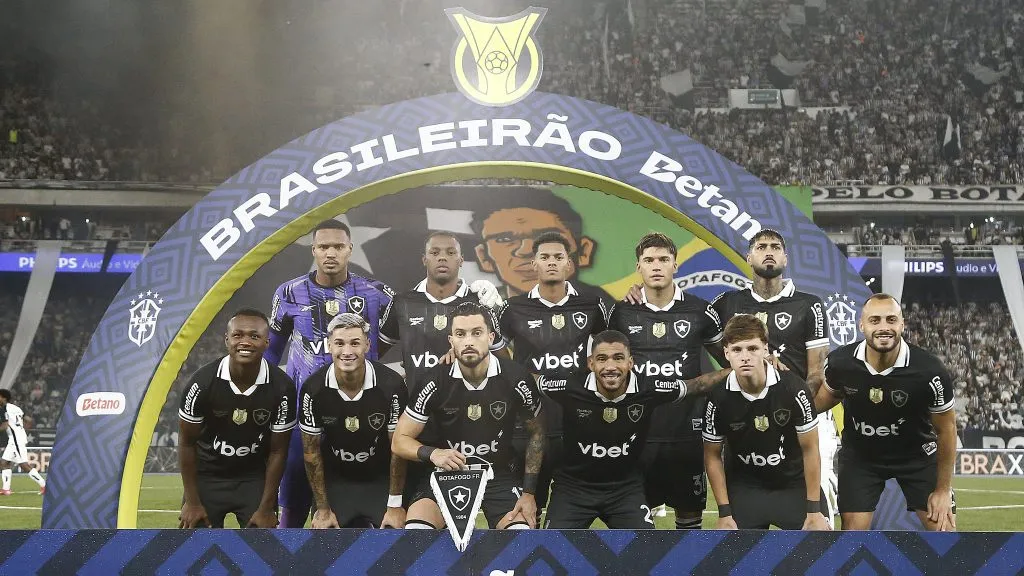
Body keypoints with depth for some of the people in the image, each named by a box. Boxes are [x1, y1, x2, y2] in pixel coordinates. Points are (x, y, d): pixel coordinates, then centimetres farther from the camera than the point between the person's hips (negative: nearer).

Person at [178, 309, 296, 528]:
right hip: (207, 475, 0)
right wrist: (192, 501, -6)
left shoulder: (282, 387, -20)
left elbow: (277, 451, -9)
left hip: (255, 477, 1)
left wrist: (266, 508, -7)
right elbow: (187, 442, -8)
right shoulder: (203, 381, -21)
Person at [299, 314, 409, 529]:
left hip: (381, 479, -1)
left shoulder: (391, 385, -21)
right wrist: (322, 508, -4)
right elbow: (311, 451, -6)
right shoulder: (313, 389, -17)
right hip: (334, 480, 1)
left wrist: (395, 504, -9)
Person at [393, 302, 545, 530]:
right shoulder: (434, 381, -13)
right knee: (416, 529, -26)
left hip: (501, 473, 0)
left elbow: (536, 433, 5)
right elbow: (400, 441, -6)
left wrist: (529, 492, -1)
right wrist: (432, 454, -28)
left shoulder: (516, 379, -12)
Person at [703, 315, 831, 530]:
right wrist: (725, 512, -5)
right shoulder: (719, 398, -15)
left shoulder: (793, 389, -20)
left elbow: (810, 450, -10)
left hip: (795, 483, 0)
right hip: (744, 488, 1)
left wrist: (814, 510, -8)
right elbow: (712, 455, -2)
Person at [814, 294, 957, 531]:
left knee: (944, 528, -3)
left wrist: (943, 489, -6)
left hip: (916, 454, -1)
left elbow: (946, 428, -12)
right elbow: (827, 396, 4)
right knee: (853, 533, -2)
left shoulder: (929, 370, -26)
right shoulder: (839, 362, -20)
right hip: (859, 455, 1)